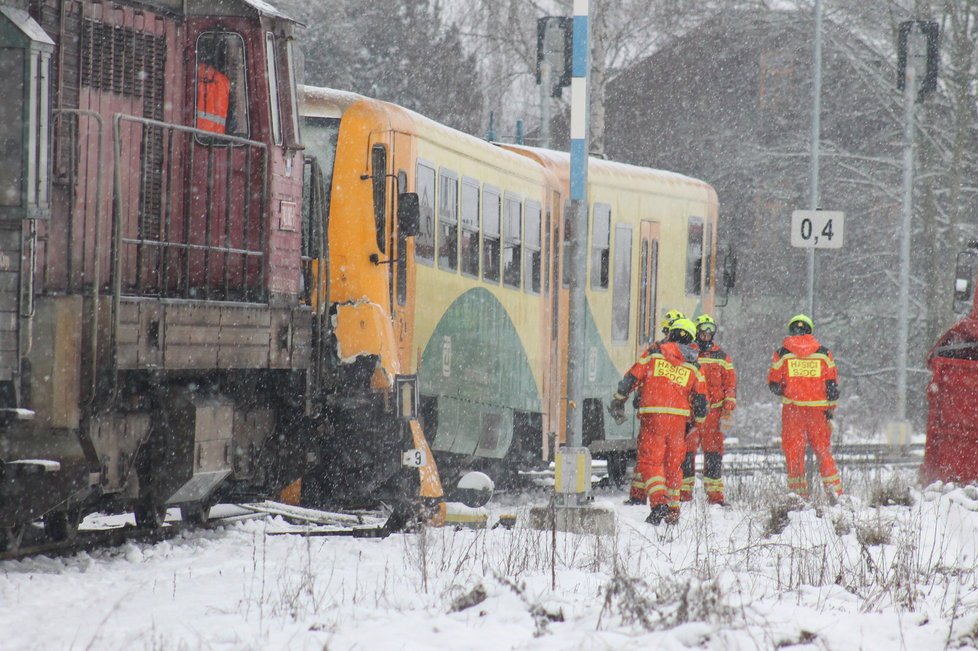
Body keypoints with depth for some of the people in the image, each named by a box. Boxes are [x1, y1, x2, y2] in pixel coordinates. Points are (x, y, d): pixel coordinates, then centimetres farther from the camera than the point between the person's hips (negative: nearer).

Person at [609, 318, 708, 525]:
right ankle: (673, 510, 20)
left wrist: (618, 402, 12)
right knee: (673, 465, 16)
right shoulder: (693, 366, 10)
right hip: (679, 418, 3)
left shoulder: (653, 354, 3)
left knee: (649, 461, -2)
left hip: (652, 416, -3)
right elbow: (700, 399, 11)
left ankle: (658, 501, -22)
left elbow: (631, 378, 2)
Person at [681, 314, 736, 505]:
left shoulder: (721, 357, 12)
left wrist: (729, 404, 2)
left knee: (714, 451, 0)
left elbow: (730, 381, 14)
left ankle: (715, 493, 3)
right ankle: (684, 491, 2)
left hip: (713, 410, 2)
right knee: (686, 450, -4)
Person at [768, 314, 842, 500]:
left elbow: (773, 385, 1)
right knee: (823, 450, 10)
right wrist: (830, 408, 11)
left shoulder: (782, 354, -1)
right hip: (818, 408, 1)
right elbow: (832, 385, 4)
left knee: (793, 451, 5)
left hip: (792, 408, -1)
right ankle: (834, 490, 5)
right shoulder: (823, 353, 2)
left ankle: (798, 491, 2)